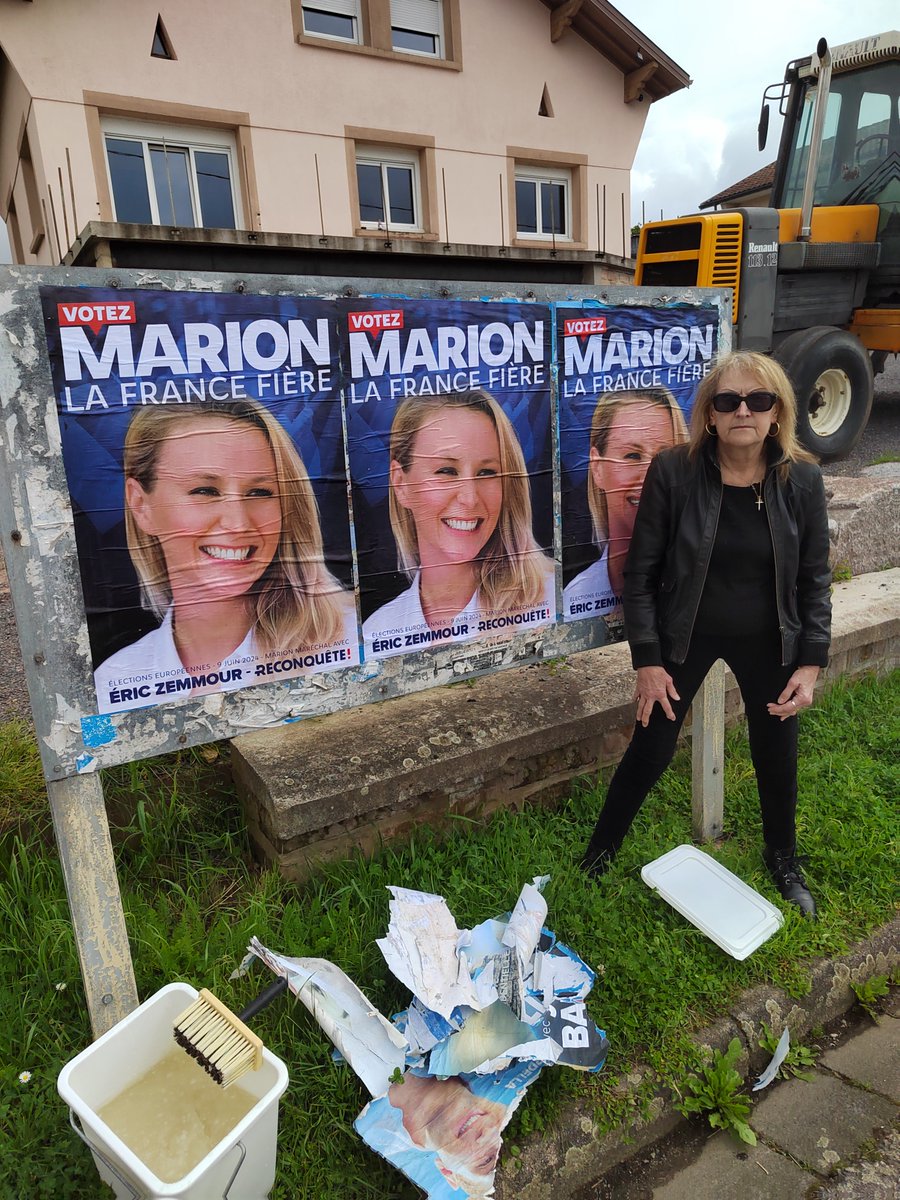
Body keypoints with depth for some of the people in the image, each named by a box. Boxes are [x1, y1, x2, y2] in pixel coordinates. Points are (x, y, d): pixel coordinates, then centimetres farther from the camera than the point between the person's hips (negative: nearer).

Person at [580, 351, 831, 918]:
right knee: (651, 752, 7)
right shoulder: (673, 472, -17)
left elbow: (815, 578, -1)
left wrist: (811, 662, -5)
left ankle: (784, 860, 47)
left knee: (777, 755, 17)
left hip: (767, 642, 2)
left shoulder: (802, 479, -10)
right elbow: (642, 572, -12)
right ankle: (600, 854, 32)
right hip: (686, 636, -2)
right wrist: (648, 660, -12)